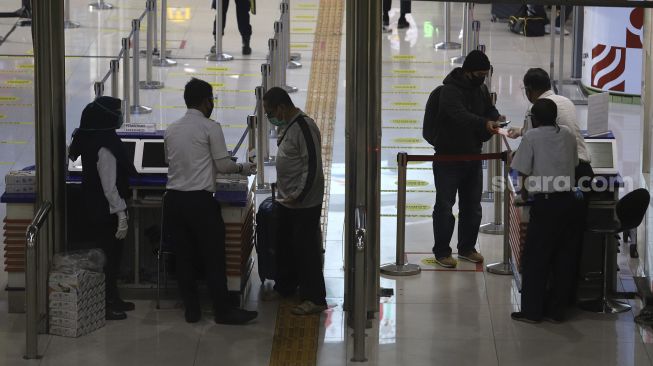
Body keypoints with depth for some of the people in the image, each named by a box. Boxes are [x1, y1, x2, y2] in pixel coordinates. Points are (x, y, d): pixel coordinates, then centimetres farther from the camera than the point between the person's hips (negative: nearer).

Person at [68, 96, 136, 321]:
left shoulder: (93, 141, 5)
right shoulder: (105, 148, -23)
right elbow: (109, 186, -23)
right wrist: (121, 214, -21)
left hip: (96, 210, 9)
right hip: (107, 212, -9)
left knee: (111, 256, 17)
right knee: (110, 257, 0)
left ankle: (112, 300, 27)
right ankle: (106, 305, 7)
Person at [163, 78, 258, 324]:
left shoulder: (171, 130, 9)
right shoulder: (210, 128, -8)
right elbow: (223, 165, -7)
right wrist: (242, 168, 12)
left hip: (174, 199, 6)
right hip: (200, 200, -6)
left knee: (184, 257, 10)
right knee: (213, 258, 3)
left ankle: (191, 310, 16)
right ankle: (223, 311, 8)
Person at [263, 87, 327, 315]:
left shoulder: (304, 127, -21)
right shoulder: (286, 126, 9)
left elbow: (312, 167, -24)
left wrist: (298, 196, -22)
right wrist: (284, 193, 18)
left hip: (304, 203, -10)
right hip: (287, 201, 10)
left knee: (305, 249, -5)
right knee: (286, 245, 20)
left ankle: (314, 299, 1)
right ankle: (284, 288, 34)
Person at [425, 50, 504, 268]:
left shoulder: (481, 90, 7)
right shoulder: (450, 90, -18)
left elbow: (489, 109, 17)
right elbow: (460, 115, -34)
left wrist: (496, 118, -9)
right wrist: (484, 123, -49)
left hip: (473, 156, 7)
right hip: (448, 158, -7)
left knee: (472, 206, 13)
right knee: (445, 205, -1)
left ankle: (467, 248, 27)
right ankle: (441, 252, 9)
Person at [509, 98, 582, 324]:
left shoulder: (532, 137, -4)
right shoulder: (568, 135, 9)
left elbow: (523, 172, -5)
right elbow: (574, 164, 13)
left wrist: (524, 191, 11)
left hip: (545, 203, -5)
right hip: (568, 201, 5)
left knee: (535, 258, 4)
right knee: (564, 258, 9)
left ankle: (532, 310, 6)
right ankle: (556, 310, 14)